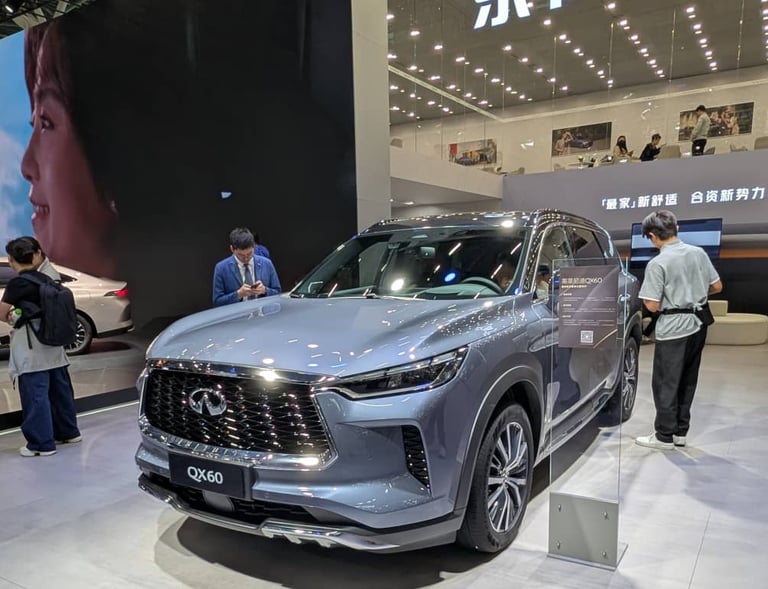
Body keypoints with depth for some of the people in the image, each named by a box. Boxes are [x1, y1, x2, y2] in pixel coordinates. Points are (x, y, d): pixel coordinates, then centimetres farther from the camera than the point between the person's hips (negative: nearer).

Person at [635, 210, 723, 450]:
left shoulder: (657, 263, -17)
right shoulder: (699, 253, 3)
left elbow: (652, 306, -17)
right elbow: (717, 286, 10)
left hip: (673, 329, -7)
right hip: (697, 325, 7)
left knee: (665, 384, 5)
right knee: (687, 381, 16)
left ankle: (665, 436, 13)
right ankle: (680, 431, 26)